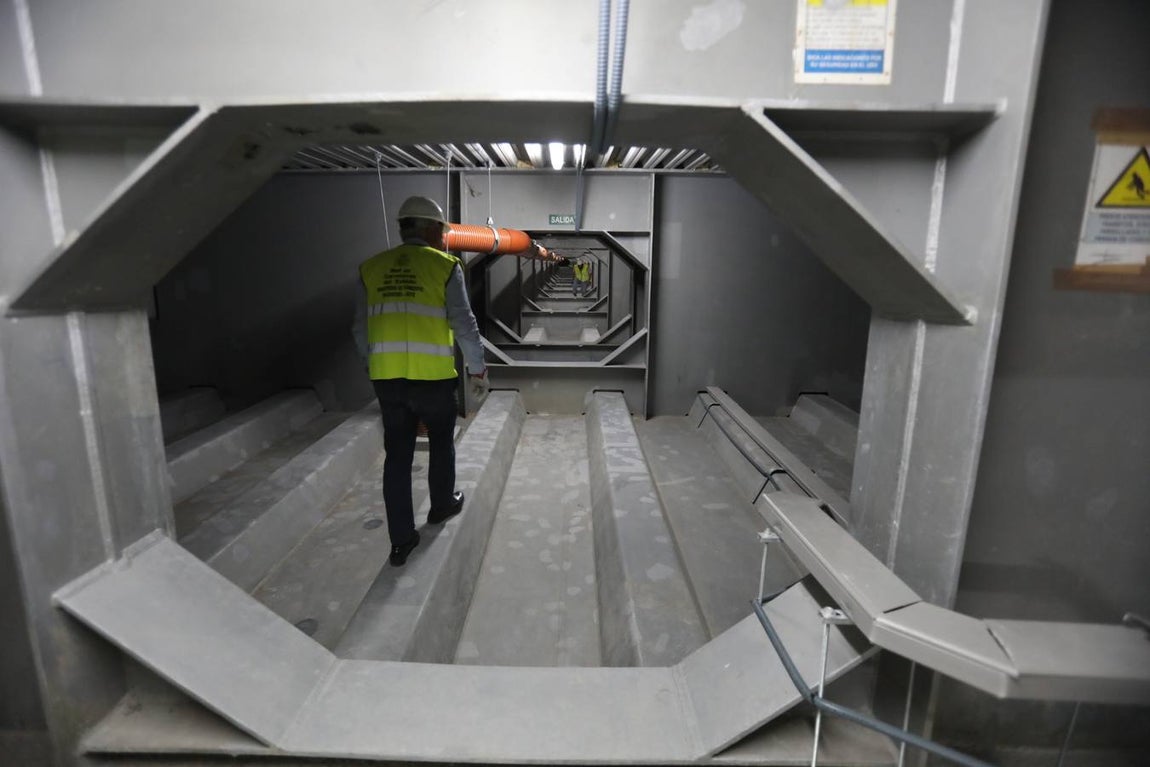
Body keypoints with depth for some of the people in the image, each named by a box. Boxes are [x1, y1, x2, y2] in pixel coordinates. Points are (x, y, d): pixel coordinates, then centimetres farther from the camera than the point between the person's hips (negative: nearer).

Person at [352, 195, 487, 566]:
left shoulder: (372, 267, 7)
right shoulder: (443, 265, -4)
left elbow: (361, 329, 11)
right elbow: (464, 325, -6)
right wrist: (477, 365, 9)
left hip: (386, 378, 3)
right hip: (433, 376, -3)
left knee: (397, 454, 10)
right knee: (441, 442, 21)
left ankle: (401, 539, 16)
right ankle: (442, 505, 40)